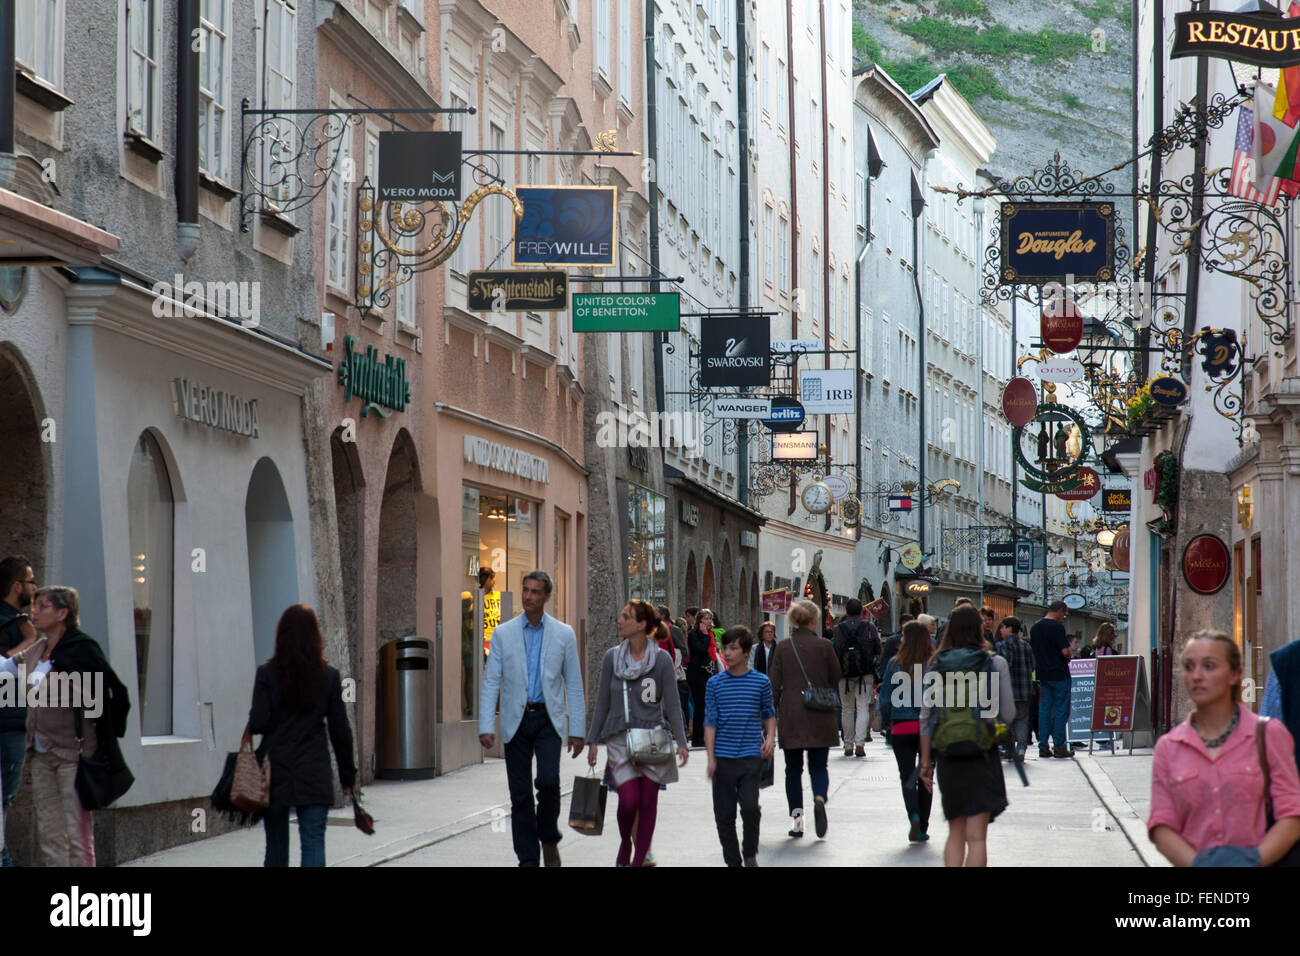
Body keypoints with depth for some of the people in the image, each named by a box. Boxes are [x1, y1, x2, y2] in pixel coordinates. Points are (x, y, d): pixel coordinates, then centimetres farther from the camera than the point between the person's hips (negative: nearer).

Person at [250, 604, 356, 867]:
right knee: (314, 841, -1)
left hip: (275, 769, 0)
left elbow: (258, 723, -11)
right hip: (314, 773, 0)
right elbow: (340, 731, 2)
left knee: (276, 845, 11)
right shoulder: (329, 676, -1)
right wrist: (348, 776, 10)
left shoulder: (267, 674, -5)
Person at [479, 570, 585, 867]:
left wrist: (577, 730, 1)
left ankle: (549, 838, 7)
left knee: (548, 781, -18)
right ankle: (527, 859, 9)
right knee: (520, 793, 2)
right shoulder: (503, 633, 3)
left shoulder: (563, 634, 4)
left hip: (548, 719, -1)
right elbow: (490, 682, 2)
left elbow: (573, 684, 6)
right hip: (516, 720, 1)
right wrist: (485, 727, -7)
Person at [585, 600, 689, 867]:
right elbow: (602, 702, 10)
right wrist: (593, 739, 9)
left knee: (648, 802, 2)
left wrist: (681, 742, -8)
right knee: (628, 799, -12)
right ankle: (625, 845, 15)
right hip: (620, 738, 1)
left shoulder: (661, 660, -3)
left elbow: (672, 704, -1)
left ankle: (639, 859, 12)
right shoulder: (612, 658, 3)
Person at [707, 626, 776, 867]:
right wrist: (711, 758, -4)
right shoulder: (715, 683, 3)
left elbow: (769, 713, 16)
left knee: (750, 807, -13)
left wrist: (770, 737, -1)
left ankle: (750, 854, 10)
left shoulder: (761, 682, 3)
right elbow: (710, 722, 2)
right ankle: (732, 861, 16)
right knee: (724, 814, 3)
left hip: (751, 757, -1)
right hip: (723, 758, 1)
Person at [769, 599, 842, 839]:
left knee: (793, 768, 11)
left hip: (790, 717, 1)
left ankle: (796, 816, 6)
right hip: (819, 718, -1)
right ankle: (819, 799, -21)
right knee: (818, 765, 8)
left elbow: (774, 684, 0)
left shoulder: (783, 647, -1)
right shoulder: (824, 646, -4)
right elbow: (836, 680, 1)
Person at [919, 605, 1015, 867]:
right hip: (982, 757, -3)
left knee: (955, 833, 16)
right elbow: (1008, 714, -3)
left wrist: (926, 761, 10)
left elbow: (926, 717, 4)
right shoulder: (995, 664, -5)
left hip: (947, 759, 3)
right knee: (976, 837, -3)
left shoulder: (936, 666, 3)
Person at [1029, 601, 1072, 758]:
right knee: (1061, 710, -1)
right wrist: (1070, 654, 2)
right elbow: (1065, 651, -19)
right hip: (1058, 673, -7)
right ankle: (1059, 747, -1)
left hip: (1043, 673, 7)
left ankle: (1043, 747, 7)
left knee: (1044, 708, 9)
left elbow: (1032, 652, 15)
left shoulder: (1035, 627, 10)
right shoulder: (1057, 627, -14)